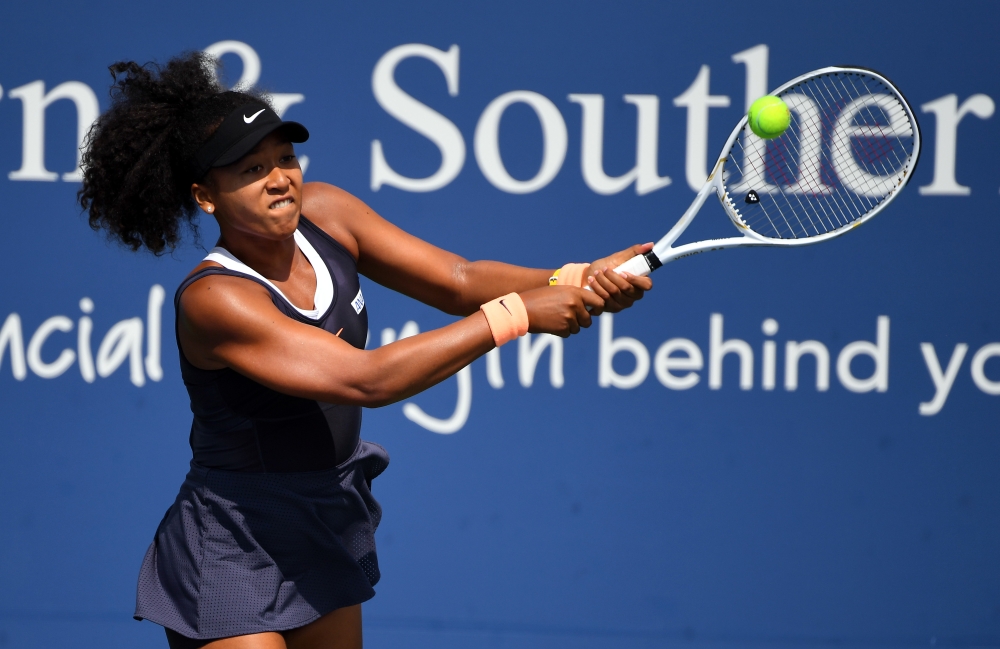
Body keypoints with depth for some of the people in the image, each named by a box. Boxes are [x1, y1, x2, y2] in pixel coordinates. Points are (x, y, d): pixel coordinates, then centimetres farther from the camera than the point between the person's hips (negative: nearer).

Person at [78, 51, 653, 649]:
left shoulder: (322, 213, -6)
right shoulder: (213, 300, -27)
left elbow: (459, 279, -6)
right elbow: (366, 379, -34)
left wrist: (572, 281, -25)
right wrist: (518, 313, -32)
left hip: (329, 540, 7)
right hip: (232, 563, -7)